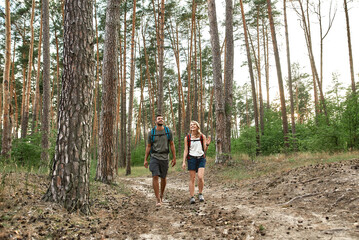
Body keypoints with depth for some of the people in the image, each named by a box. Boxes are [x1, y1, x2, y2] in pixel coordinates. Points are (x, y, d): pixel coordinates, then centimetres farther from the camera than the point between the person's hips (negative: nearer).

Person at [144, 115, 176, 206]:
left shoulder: (168, 132, 2)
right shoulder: (151, 133, 1)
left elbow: (172, 145, 5)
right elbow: (148, 147, 6)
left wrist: (174, 158, 3)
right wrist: (145, 160, 4)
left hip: (164, 157, 1)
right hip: (154, 157, -1)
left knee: (163, 178, 10)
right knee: (155, 177, -13)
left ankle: (161, 195, 33)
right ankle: (158, 199, -9)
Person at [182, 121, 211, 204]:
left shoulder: (202, 136, 6)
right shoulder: (187, 138, 6)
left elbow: (205, 150, 8)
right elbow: (186, 150, 6)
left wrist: (207, 144, -12)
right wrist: (184, 162, -2)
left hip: (201, 158, 0)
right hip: (191, 158, 0)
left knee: (200, 177, -13)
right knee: (192, 178, 0)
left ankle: (200, 194, 9)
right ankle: (192, 197, 7)